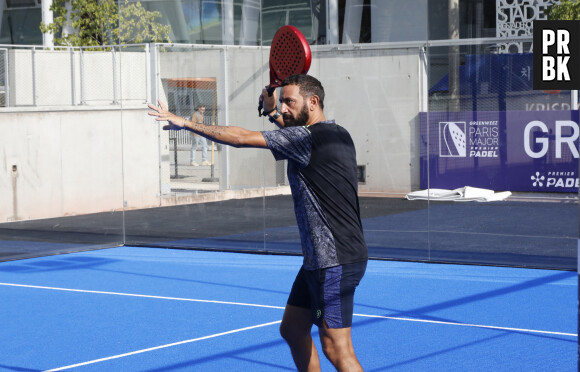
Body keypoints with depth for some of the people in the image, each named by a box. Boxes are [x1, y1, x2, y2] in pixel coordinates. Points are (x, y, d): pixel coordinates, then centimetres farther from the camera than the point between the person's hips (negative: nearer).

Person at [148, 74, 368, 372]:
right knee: (292, 329, 18)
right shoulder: (336, 134, 12)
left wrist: (187, 123, -11)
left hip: (335, 261, -10)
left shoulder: (309, 137, -16)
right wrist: (273, 114, 24)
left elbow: (242, 138, -17)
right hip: (318, 259, 10)